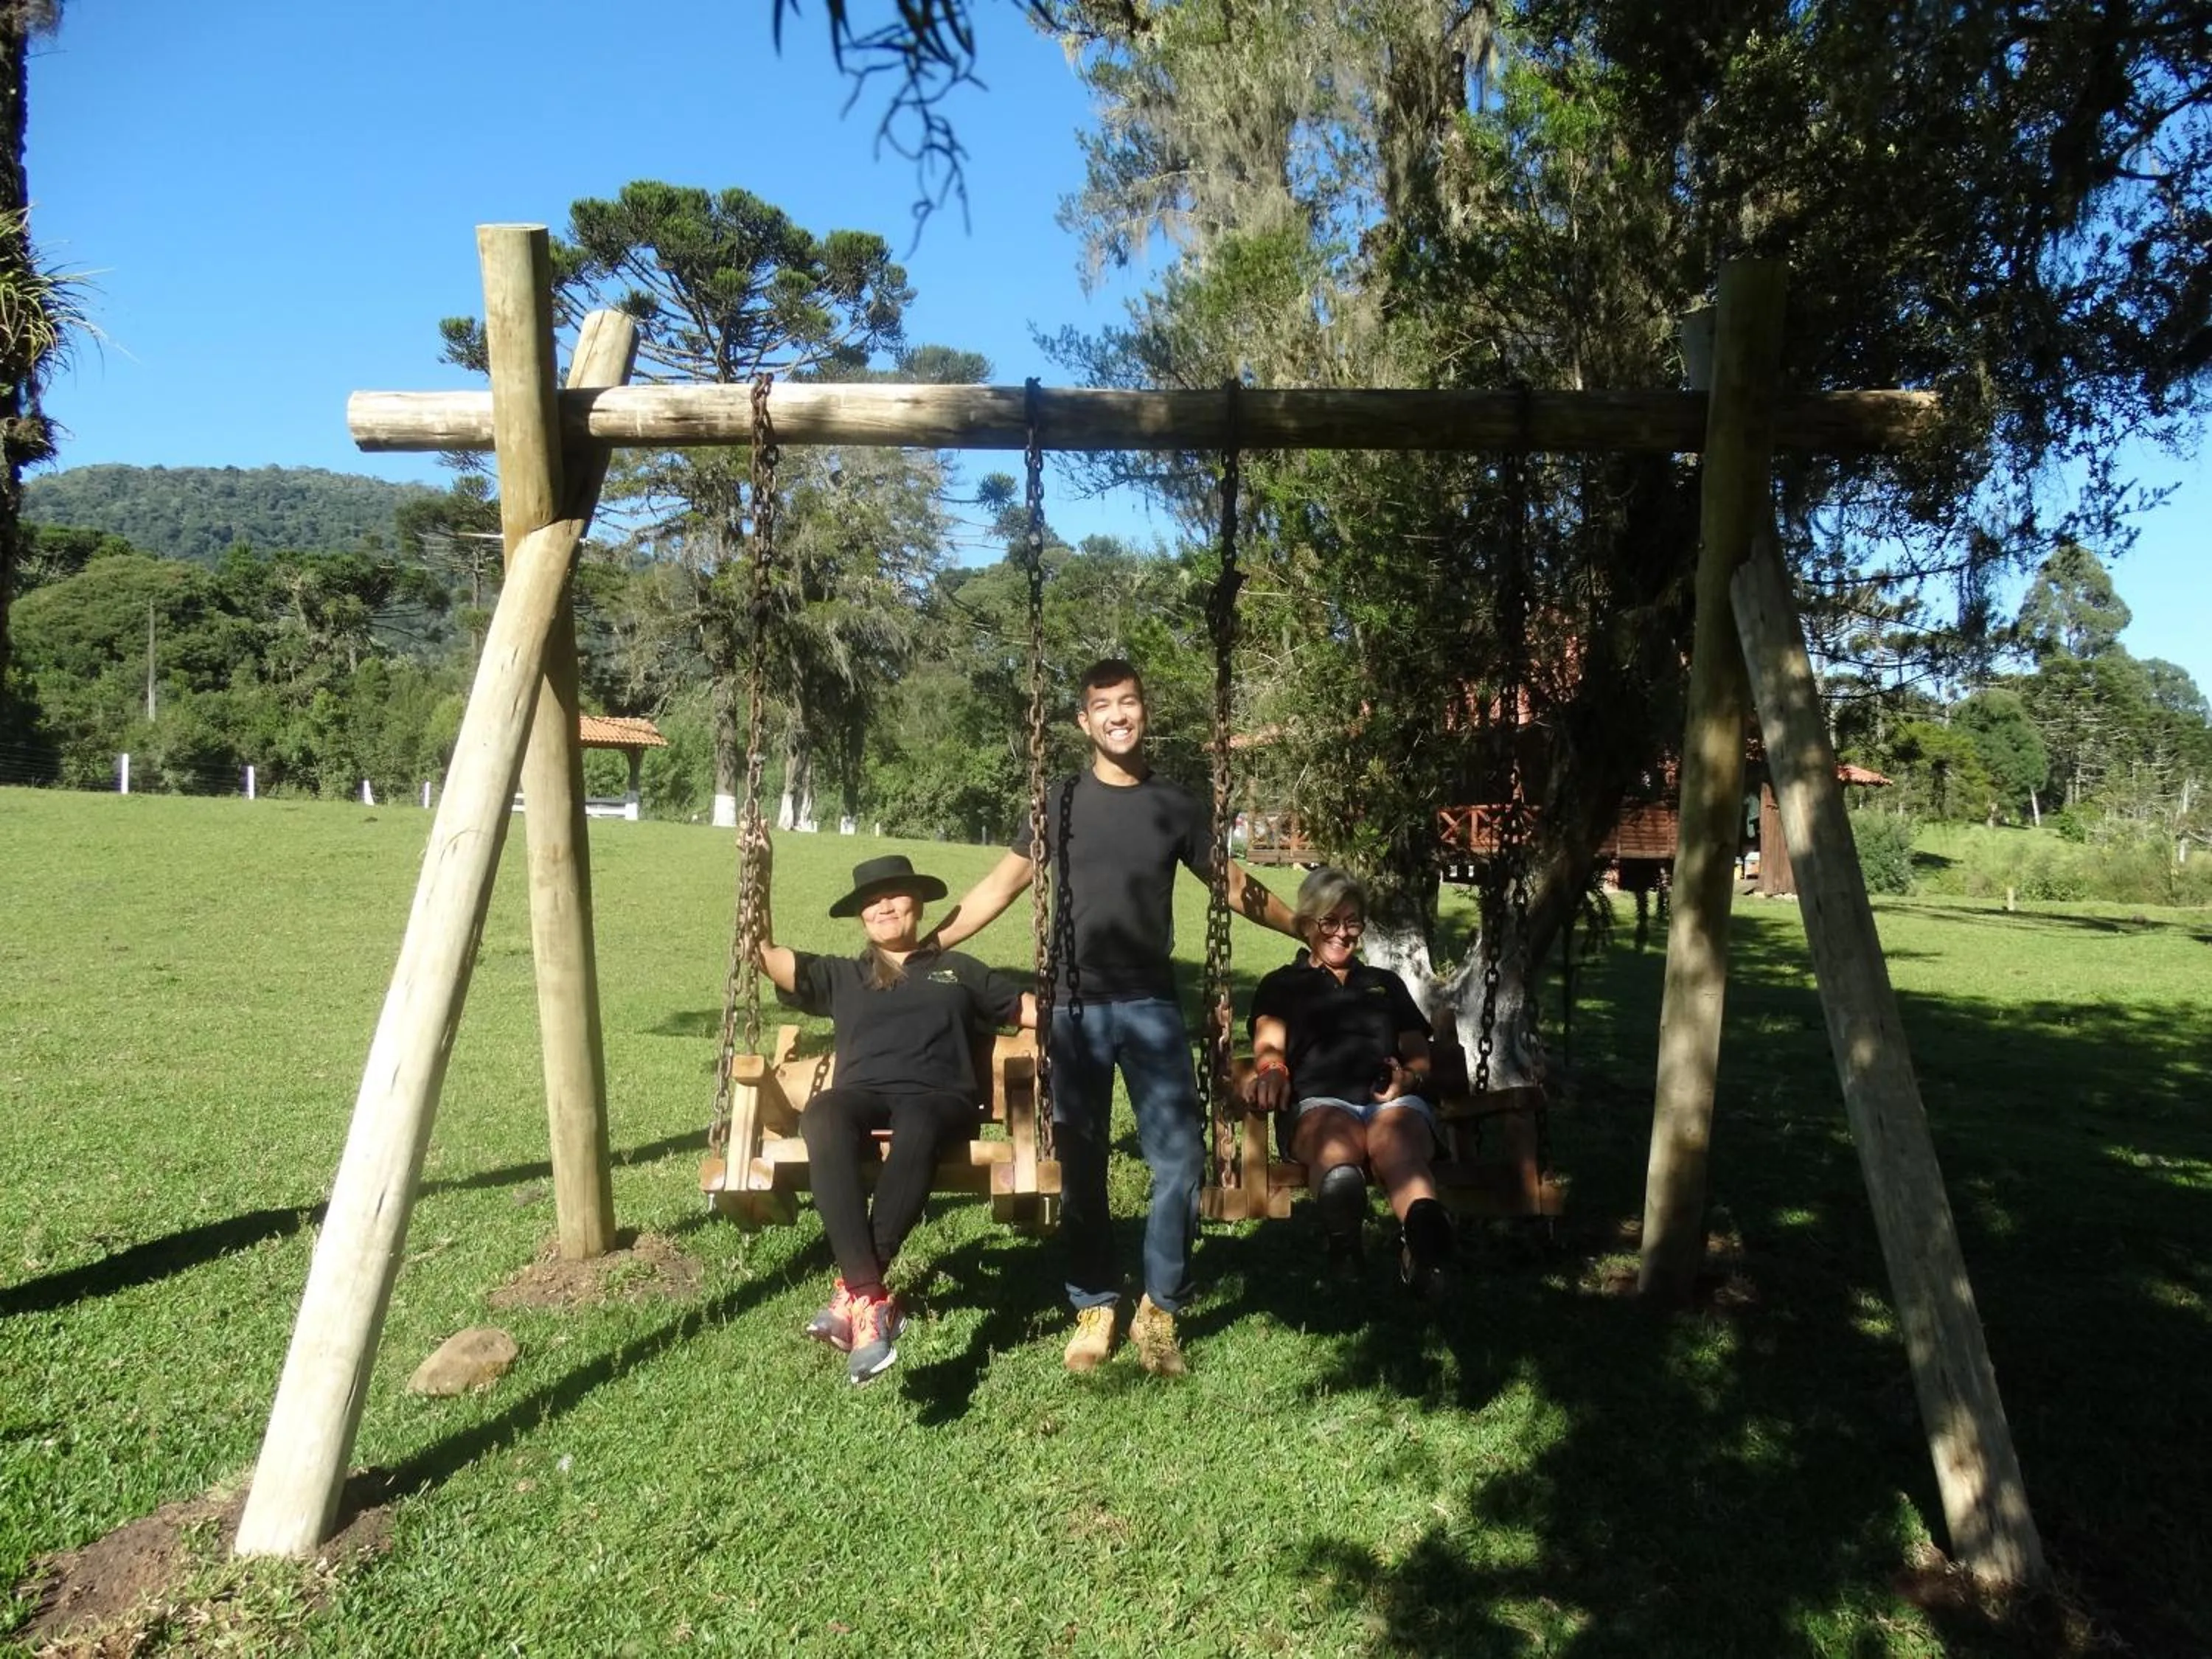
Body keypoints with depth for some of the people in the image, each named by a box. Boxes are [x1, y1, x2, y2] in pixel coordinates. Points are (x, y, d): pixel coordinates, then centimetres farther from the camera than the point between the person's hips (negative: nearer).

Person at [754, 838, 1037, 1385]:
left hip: (937, 1098, -1)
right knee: (822, 1116, -38)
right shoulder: (840, 976, 31)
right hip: (862, 1095, 1)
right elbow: (763, 953, 19)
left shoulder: (959, 970, 29)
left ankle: (855, 1292, -43)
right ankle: (873, 1299, -46)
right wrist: (758, 872, 13)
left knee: (915, 1132, -41)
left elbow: (1035, 1009, 25)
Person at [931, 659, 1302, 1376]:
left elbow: (1232, 884, 15)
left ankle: (1160, 1309, 13)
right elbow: (1002, 884, 6)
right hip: (1075, 1006, 0)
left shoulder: (1176, 804, 6)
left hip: (1152, 1005, 0)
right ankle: (1095, 1308, 20)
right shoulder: (1061, 800, 5)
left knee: (1179, 1158, -5)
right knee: (1081, 1164, 6)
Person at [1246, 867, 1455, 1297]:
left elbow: (1420, 1056, 26)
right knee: (1336, 1135, -43)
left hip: (1394, 1101, 1)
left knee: (1395, 1137, -40)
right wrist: (1272, 1071, -18)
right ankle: (1342, 1225, -77)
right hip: (1321, 1101, -1)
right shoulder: (1282, 984, 29)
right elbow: (1269, 1045, 9)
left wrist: (1408, 1078, -1)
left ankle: (1423, 1230, -73)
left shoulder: (1386, 983, 36)